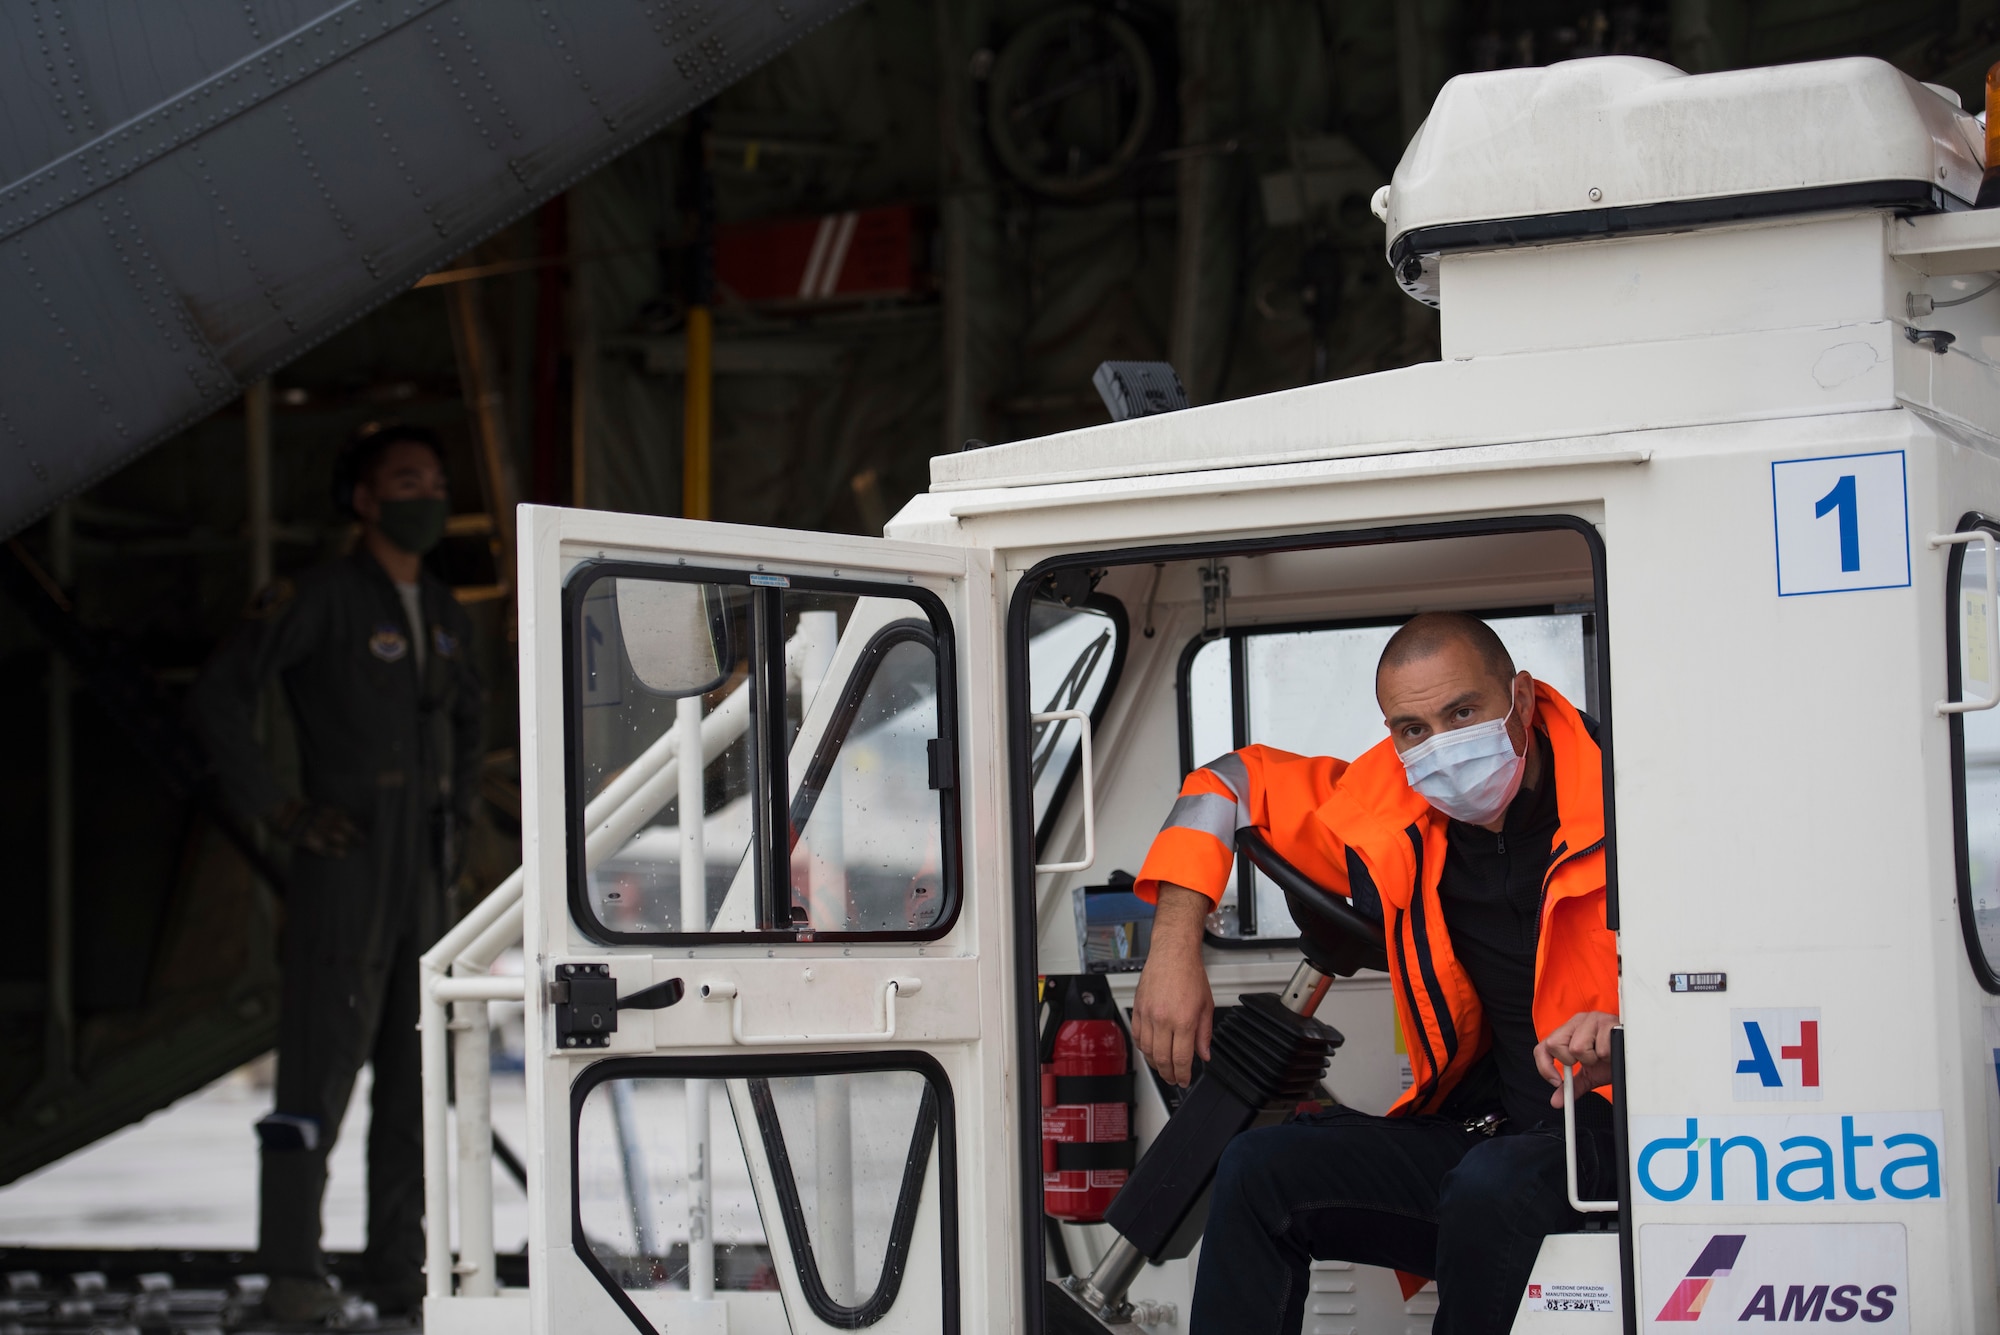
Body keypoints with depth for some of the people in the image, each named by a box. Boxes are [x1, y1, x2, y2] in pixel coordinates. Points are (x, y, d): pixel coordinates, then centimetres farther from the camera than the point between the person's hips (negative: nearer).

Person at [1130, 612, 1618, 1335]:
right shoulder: (1390, 811, 5)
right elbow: (1228, 783, 19)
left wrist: (1625, 1027, -36)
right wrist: (1174, 946, 6)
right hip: (1484, 1131, 6)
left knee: (1491, 1185, -37)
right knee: (1261, 1166, -12)